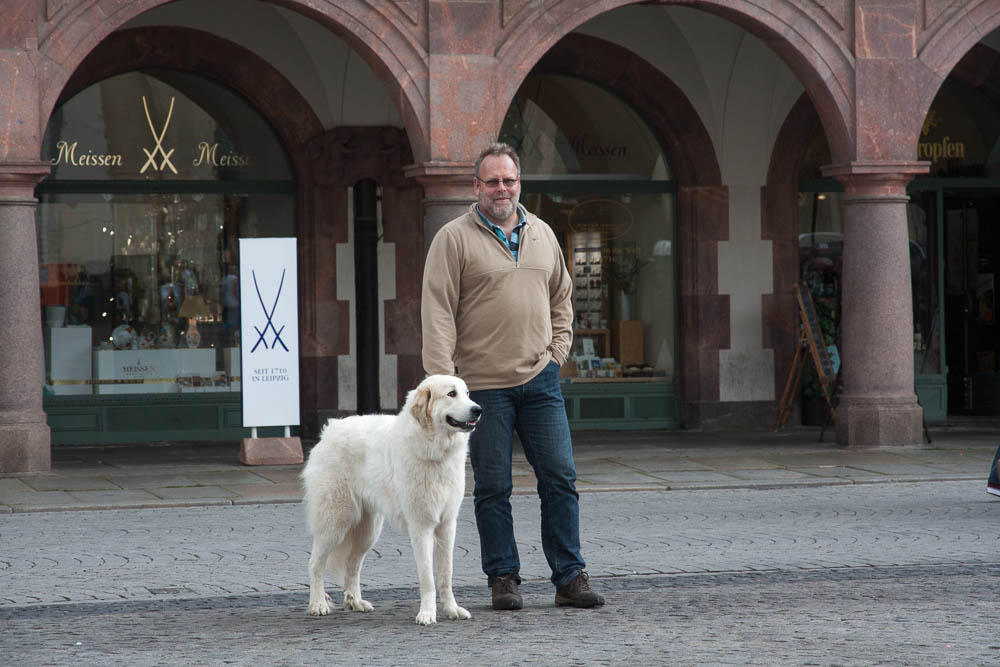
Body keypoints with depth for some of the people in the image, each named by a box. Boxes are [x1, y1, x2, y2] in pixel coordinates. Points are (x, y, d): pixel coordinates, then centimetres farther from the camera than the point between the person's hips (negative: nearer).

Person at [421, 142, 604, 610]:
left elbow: (561, 297, 24)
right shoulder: (454, 239, -3)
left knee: (560, 478, 2)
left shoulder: (542, 235, 13)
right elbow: (437, 313, -7)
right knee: (493, 487, 1)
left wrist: (557, 350, 10)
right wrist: (442, 379, -14)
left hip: (540, 379, 4)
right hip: (483, 384, -4)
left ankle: (570, 578, 7)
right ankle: (503, 579, 11)